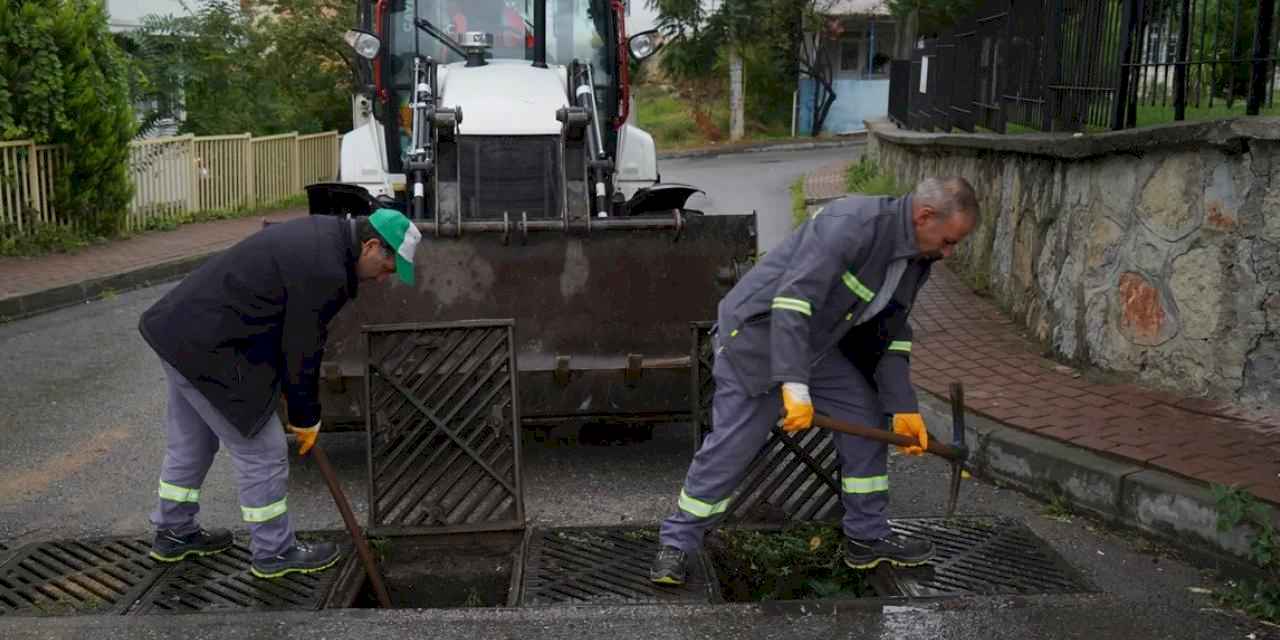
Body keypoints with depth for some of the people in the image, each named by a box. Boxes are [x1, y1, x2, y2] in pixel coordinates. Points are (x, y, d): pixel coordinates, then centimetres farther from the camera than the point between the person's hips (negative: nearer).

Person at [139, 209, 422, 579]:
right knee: (261, 451, 2)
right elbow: (302, 350, -15)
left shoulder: (323, 235, 8)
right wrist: (306, 419, -1)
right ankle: (274, 552, 15)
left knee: (190, 442, 23)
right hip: (210, 350, -10)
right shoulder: (324, 271, -23)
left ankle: (173, 533, 38)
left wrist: (298, 401, 18)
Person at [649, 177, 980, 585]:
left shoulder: (917, 261, 1)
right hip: (758, 333, -9)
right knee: (730, 448, -8)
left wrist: (903, 408, 3)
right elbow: (793, 300, -36)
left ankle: (867, 536, 21)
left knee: (868, 420, 8)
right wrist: (794, 386, -41)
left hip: (817, 343, 9)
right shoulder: (853, 223, -29)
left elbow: (890, 337, 9)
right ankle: (676, 543, 9)